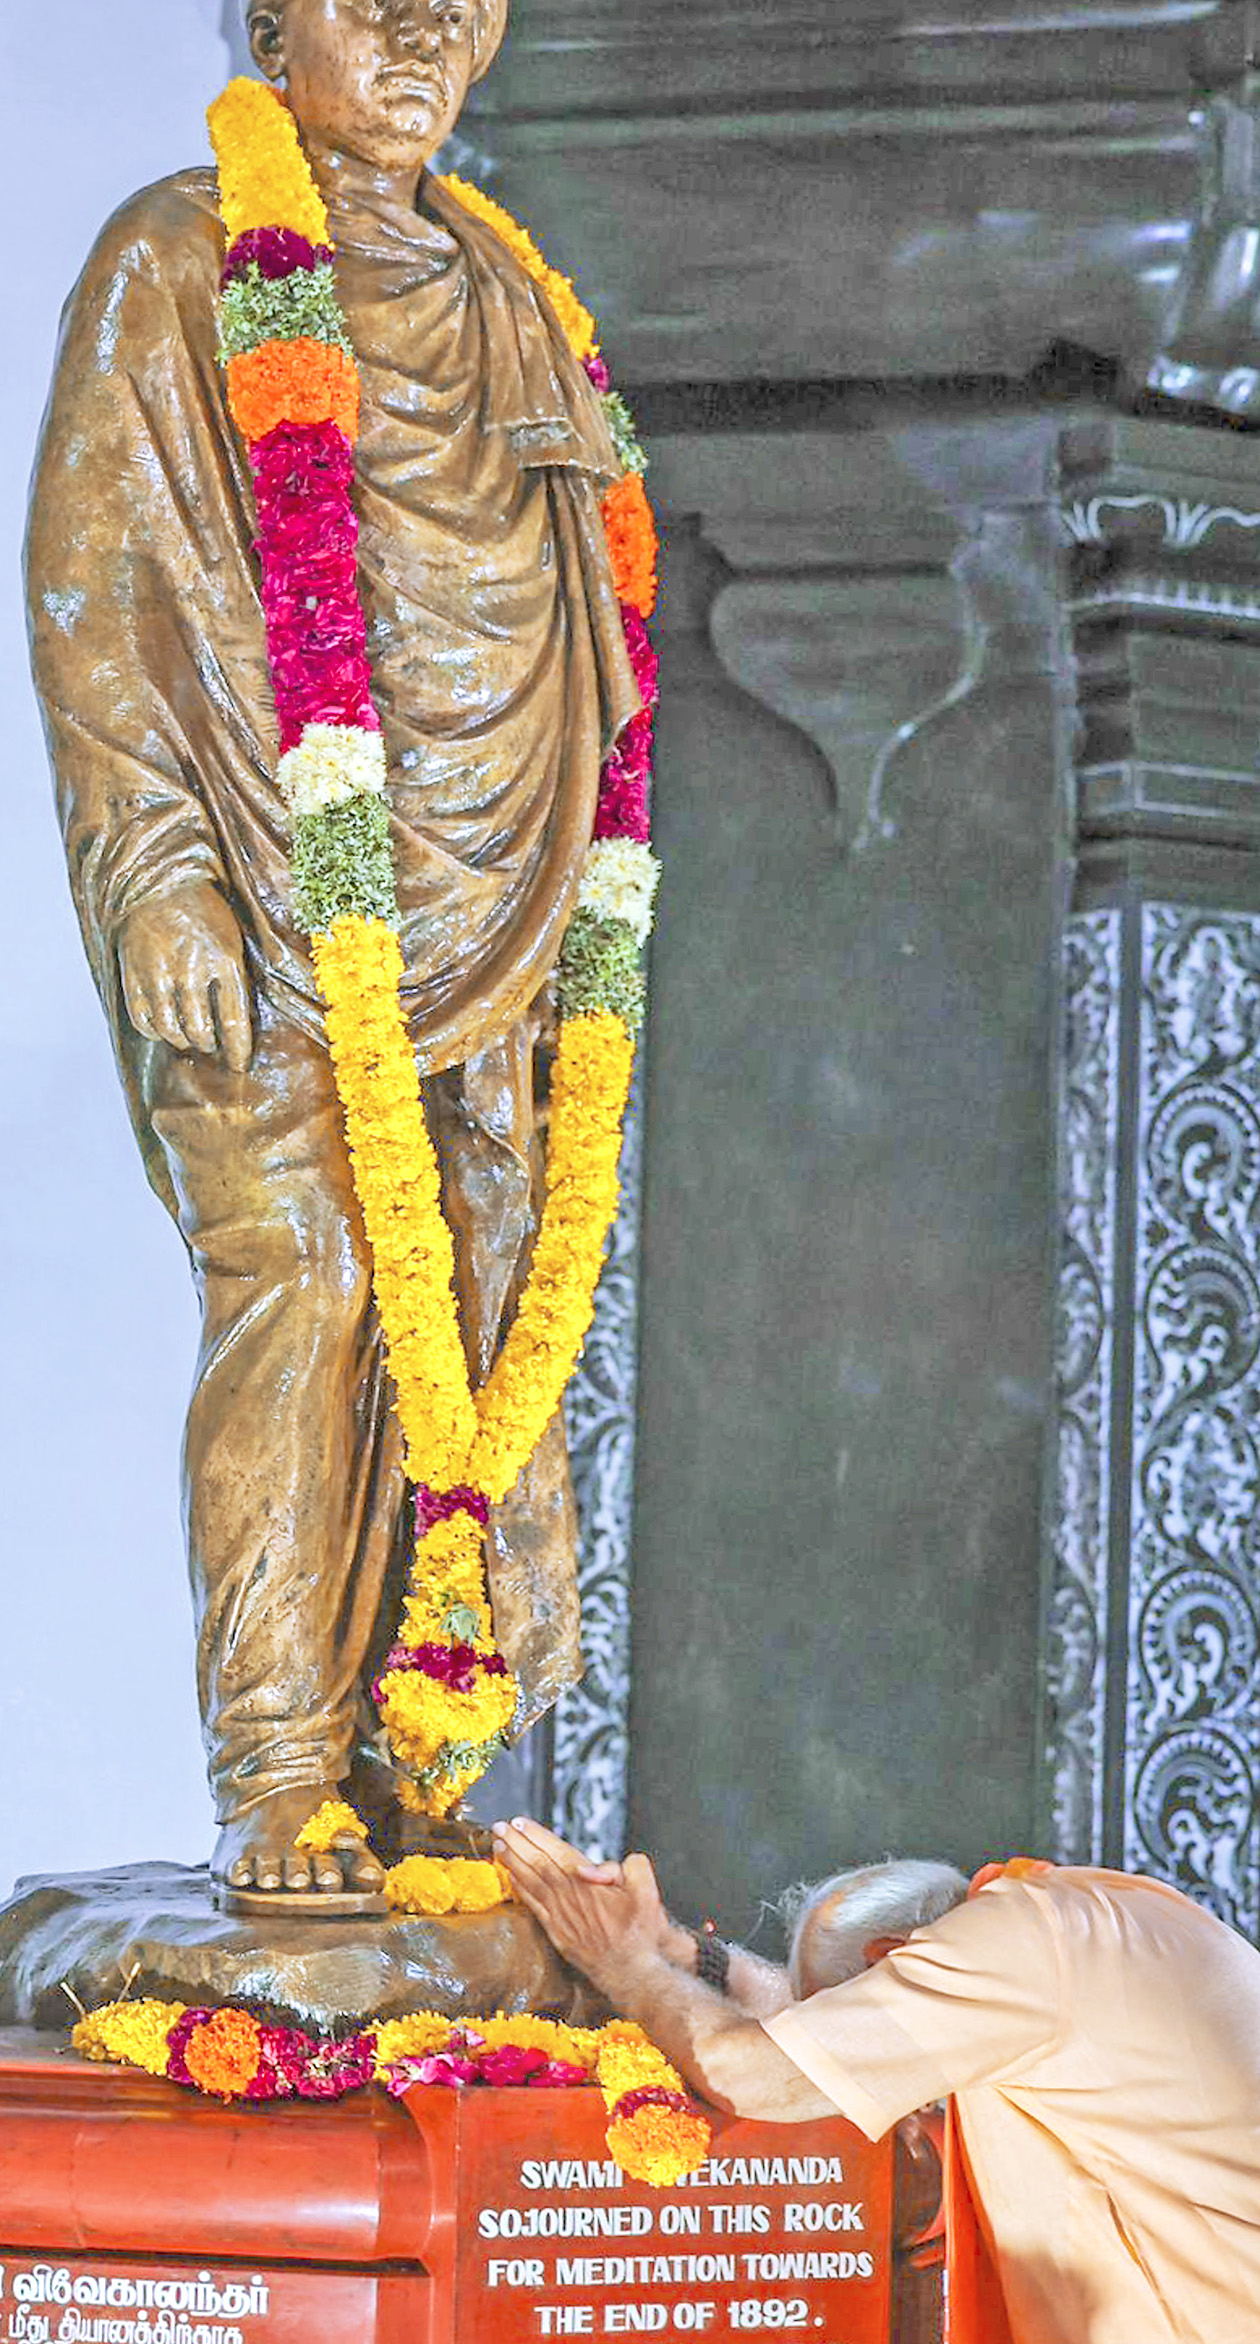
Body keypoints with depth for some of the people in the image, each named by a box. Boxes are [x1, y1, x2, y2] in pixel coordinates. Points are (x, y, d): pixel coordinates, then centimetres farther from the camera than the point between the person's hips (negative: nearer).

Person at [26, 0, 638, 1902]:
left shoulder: (501, 302, 18)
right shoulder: (178, 264, 0)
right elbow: (90, 584, -6)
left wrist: (591, 887, 15)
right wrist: (158, 877, -15)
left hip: (481, 902, 6)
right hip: (277, 891, -6)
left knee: (474, 1302, 1)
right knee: (299, 1284, -11)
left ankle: (407, 1773, 8)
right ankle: (274, 1795, -7)